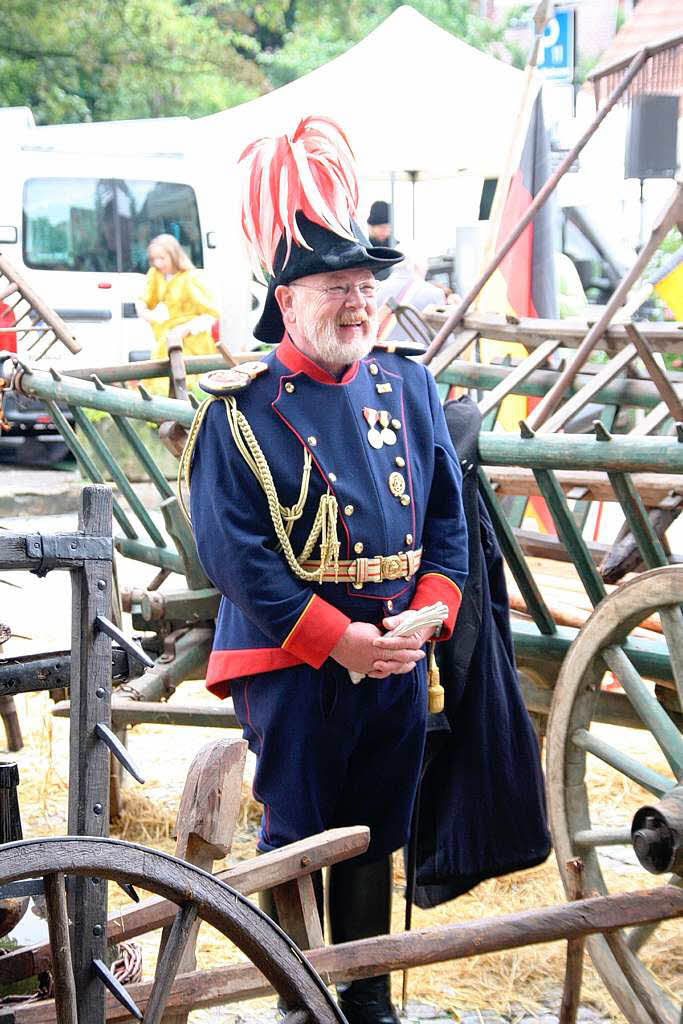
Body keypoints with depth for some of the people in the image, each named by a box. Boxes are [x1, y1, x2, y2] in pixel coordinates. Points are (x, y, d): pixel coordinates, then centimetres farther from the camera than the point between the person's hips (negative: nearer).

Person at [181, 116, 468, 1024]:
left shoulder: (409, 390, 7)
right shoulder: (240, 408, -10)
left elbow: (447, 517, 9)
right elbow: (236, 552, -15)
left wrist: (425, 615, -7)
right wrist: (340, 640, -18)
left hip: (398, 658, 5)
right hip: (293, 661, -5)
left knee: (374, 837, 15)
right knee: (298, 842, 5)